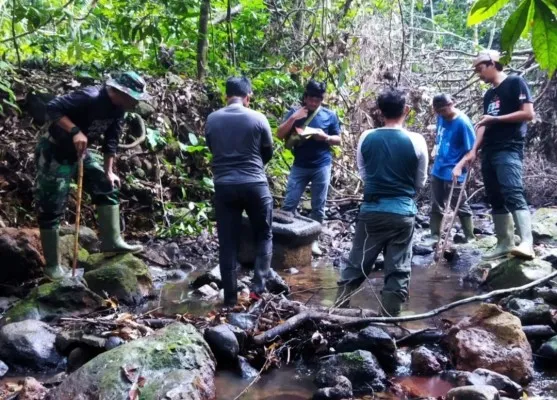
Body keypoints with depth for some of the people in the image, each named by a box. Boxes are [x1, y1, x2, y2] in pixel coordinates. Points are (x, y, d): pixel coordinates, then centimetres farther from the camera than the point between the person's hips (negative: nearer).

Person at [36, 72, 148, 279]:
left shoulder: (117, 109, -2)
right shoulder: (89, 97, -28)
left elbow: (111, 140, 6)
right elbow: (52, 107, -31)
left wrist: (109, 171, 3)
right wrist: (75, 131, -39)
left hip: (79, 152, 9)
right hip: (54, 154, -9)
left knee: (107, 187, 7)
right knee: (51, 210, -3)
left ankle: (112, 241, 11)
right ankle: (52, 266, 6)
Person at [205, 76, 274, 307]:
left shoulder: (212, 120, 3)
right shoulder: (257, 118, -3)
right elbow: (268, 151, 8)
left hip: (224, 186, 2)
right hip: (255, 185, -2)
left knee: (227, 243, 7)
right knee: (264, 235, 15)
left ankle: (230, 297, 9)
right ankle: (259, 286, 6)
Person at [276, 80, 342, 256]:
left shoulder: (330, 115, 3)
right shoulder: (295, 112, 3)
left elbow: (338, 140, 8)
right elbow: (280, 135, -3)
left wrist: (325, 137, -13)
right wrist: (293, 118, -15)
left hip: (322, 166, 0)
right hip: (299, 166, 0)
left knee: (318, 207, 6)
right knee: (289, 204, 0)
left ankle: (313, 240, 16)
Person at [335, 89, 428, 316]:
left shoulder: (366, 138, -2)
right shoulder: (416, 141, -6)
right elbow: (420, 182, 5)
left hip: (372, 210, 1)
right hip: (403, 212, -1)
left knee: (356, 265, 12)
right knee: (398, 271, 7)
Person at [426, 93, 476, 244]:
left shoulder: (463, 123, -19)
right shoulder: (441, 118, 2)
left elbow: (471, 150, -16)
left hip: (453, 173, -7)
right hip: (437, 170, 7)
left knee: (461, 206, 3)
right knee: (436, 205, 13)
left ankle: (470, 238, 14)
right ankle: (435, 236, 22)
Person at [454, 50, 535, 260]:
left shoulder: (515, 82, 0)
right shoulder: (489, 95, 22)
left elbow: (528, 113, -9)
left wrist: (495, 118, -7)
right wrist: (473, 152, 11)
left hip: (509, 150, -8)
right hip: (488, 152, 8)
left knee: (513, 194, -23)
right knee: (496, 200, 6)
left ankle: (526, 243, -33)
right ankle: (504, 244, 10)